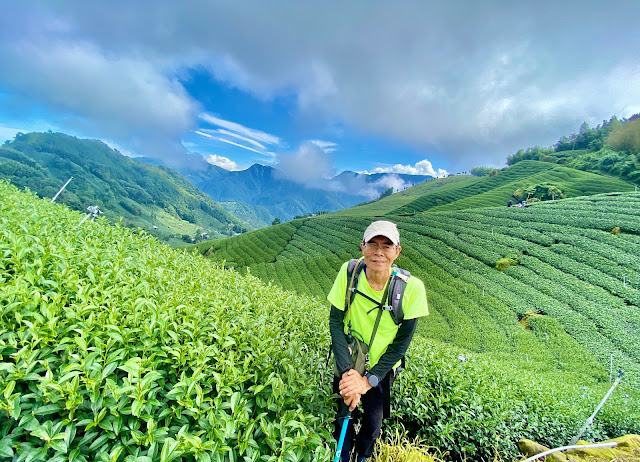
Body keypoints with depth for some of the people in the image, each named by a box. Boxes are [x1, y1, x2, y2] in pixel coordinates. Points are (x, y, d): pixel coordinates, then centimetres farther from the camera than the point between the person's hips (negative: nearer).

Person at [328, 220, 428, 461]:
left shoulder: (411, 288, -24)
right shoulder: (349, 272, -23)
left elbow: (402, 341, -15)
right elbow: (335, 322, -16)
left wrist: (369, 379, -16)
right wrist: (347, 372, -22)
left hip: (382, 369, 0)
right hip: (348, 364, 0)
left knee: (373, 422, 16)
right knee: (344, 415, 16)